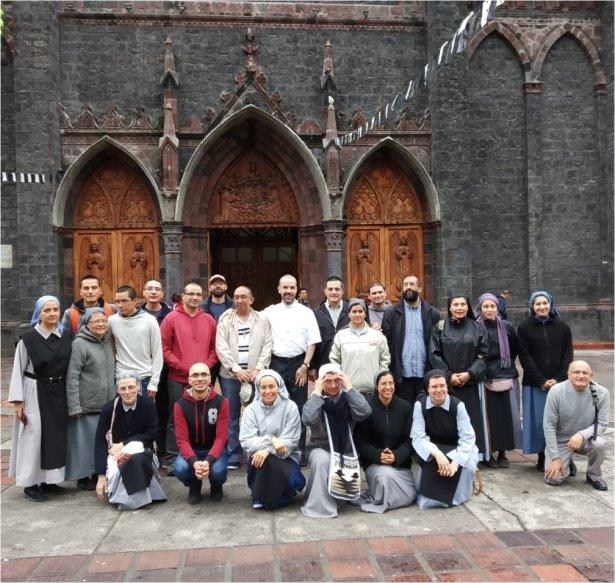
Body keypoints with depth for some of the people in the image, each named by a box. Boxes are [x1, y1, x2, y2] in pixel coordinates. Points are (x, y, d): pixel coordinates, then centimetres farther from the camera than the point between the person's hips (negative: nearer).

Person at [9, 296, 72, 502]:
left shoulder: (66, 336, 1)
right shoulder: (28, 338, -10)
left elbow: (70, 367, 6)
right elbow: (17, 371, -7)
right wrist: (17, 401, -10)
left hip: (58, 393, 4)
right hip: (34, 393, -4)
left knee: (56, 435, 11)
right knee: (33, 436, 2)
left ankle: (48, 480, 26)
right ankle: (30, 483, 17)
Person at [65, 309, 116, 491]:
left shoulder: (107, 343, 12)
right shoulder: (79, 344, -10)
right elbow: (72, 377, -14)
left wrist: (114, 398, 18)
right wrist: (74, 406, -18)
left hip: (107, 405, 7)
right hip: (86, 406, -7)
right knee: (86, 440, 3)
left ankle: (99, 473, 26)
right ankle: (83, 477, 18)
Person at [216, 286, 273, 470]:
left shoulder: (262, 320, 7)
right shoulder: (225, 320, 4)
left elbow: (267, 346, 2)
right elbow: (221, 347, -3)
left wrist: (258, 369, -9)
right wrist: (236, 369, -11)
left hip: (256, 375, 0)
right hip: (230, 375, 0)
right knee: (231, 417, 4)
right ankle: (233, 457, 13)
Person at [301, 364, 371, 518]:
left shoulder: (347, 398, 3)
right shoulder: (315, 400, -1)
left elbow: (365, 412, -18)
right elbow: (308, 419, -24)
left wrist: (349, 388, -16)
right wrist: (317, 393, -18)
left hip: (345, 450, 2)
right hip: (320, 448, -2)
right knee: (322, 460, -34)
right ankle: (319, 505, -20)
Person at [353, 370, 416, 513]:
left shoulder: (405, 407, 2)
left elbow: (409, 440, -1)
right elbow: (361, 441, -6)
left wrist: (396, 456, -19)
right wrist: (378, 455, -23)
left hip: (400, 462, 3)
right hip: (374, 461, -3)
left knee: (409, 497, -15)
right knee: (386, 475, -34)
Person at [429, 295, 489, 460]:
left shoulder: (477, 328, 6)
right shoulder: (440, 327, 3)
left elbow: (483, 355, 1)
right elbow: (434, 354, -1)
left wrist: (469, 374, -11)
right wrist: (449, 375, -10)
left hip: (471, 383, 1)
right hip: (447, 383, -1)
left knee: (472, 419, 2)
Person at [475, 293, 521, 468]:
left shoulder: (507, 327, 5)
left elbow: (514, 351, 16)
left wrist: (507, 366, 11)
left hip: (506, 379, 3)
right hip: (485, 379, -3)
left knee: (506, 414, 5)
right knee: (489, 415, -1)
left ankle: (502, 452, 19)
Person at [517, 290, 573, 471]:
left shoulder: (562, 327, 7)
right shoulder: (524, 328, 2)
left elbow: (568, 355, 4)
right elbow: (525, 357, -3)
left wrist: (558, 379, -8)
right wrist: (541, 381, -10)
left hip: (559, 383, 1)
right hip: (535, 384, -1)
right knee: (539, 421, 1)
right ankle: (542, 457, 11)